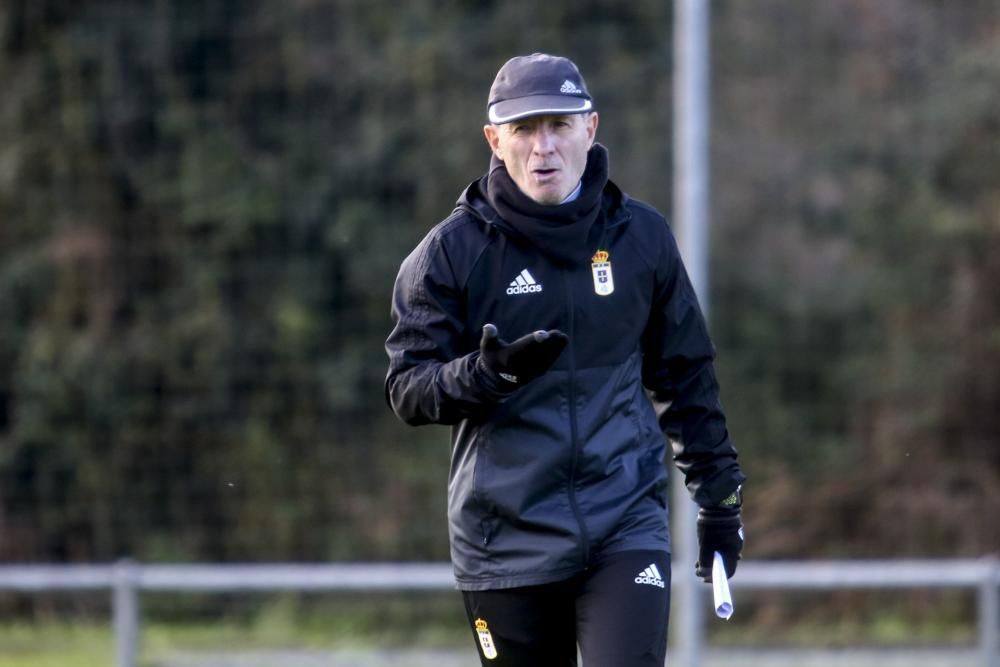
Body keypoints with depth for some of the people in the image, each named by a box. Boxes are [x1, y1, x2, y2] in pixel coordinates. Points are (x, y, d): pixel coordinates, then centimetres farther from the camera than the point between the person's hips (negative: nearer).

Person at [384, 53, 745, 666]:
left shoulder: (642, 236, 6)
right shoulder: (453, 250, -1)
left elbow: (685, 376, 16)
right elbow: (407, 390, -4)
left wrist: (718, 496, 17)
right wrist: (487, 373, -24)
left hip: (626, 523, 0)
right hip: (507, 537, 0)